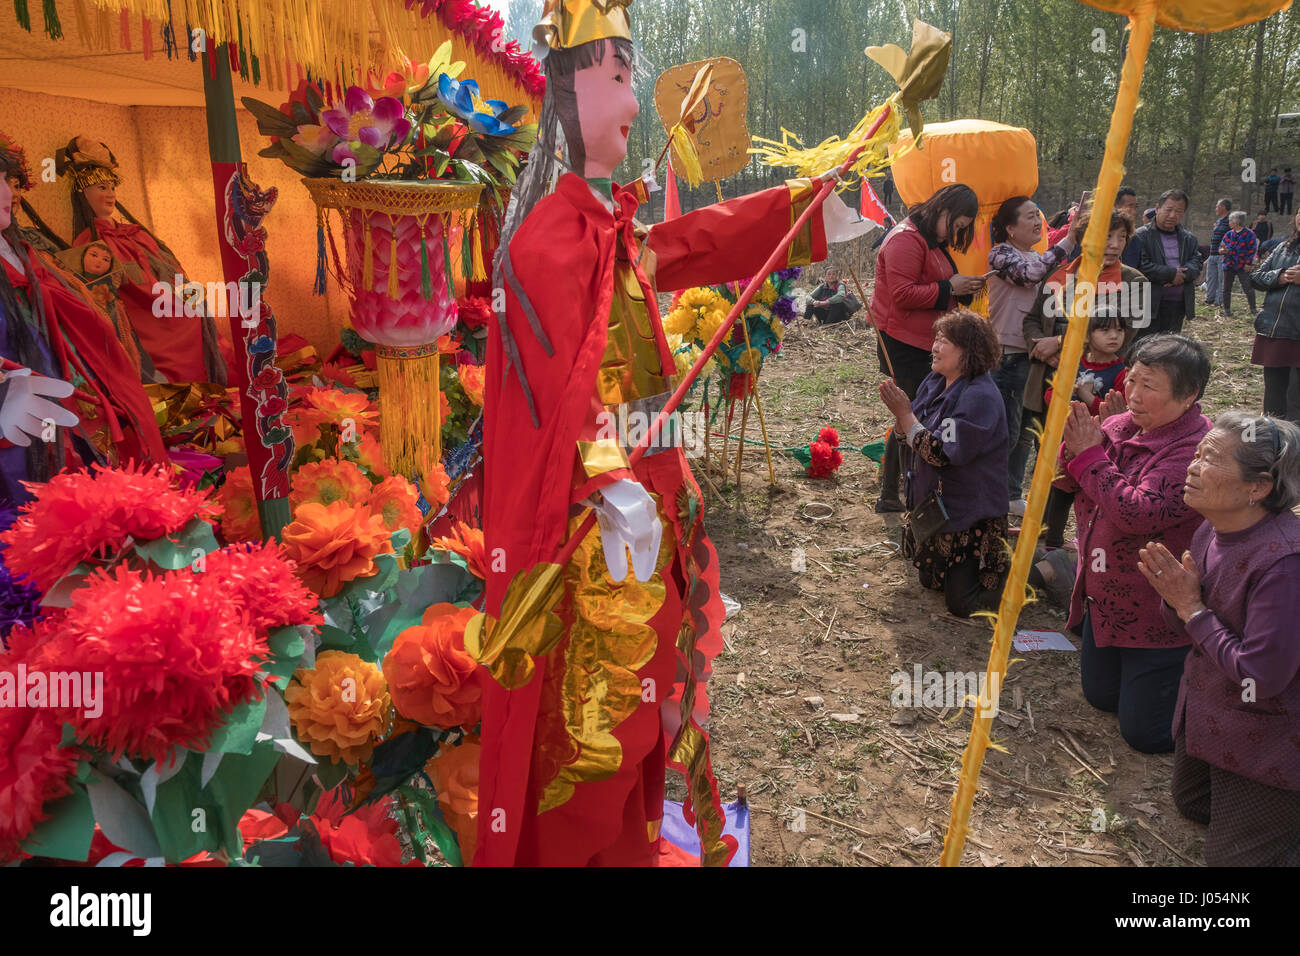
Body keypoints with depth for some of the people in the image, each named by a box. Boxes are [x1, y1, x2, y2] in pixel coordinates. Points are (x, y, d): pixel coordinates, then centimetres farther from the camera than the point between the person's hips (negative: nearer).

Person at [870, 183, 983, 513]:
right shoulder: (906, 239, -15)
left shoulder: (933, 241, 19)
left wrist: (963, 288, 12)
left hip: (919, 345, 11)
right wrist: (948, 288, -19)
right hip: (903, 344, -11)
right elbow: (902, 294, -23)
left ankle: (889, 495, 25)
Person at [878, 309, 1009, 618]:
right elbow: (907, 436, 5)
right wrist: (899, 412, -16)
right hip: (932, 503, 9)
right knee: (930, 580, 22)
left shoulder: (980, 397, -25)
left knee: (962, 602, -4)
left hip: (969, 516, -9)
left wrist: (905, 414, -25)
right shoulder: (936, 381, 1)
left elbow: (941, 453, -30)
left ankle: (1013, 569, 19)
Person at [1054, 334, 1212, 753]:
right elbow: (1063, 481, 0)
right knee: (1101, 697, 25)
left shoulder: (1196, 450, -26)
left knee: (1146, 734, 5)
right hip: (1107, 603, 8)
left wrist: (1090, 456, -29)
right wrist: (1075, 446, -21)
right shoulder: (1120, 426, -3)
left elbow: (1140, 514, -35)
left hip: (1158, 618, -8)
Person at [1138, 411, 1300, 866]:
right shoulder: (1211, 529, -8)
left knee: (1231, 856, 6)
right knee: (1191, 804, 29)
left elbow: (1262, 677, -30)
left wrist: (1192, 608, -24)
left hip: (1259, 739, -8)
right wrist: (1174, 597, -18)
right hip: (1205, 715, 8)